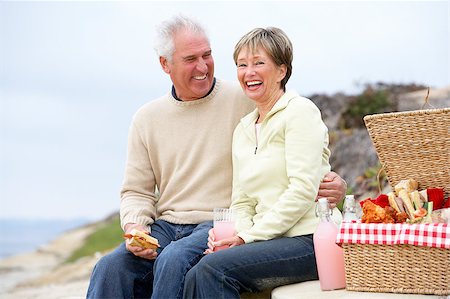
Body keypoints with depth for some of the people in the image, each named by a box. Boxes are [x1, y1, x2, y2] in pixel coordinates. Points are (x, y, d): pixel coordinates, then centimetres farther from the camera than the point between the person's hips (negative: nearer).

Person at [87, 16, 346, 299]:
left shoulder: (245, 100, 0)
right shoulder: (146, 118, 13)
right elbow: (137, 191, 14)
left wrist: (326, 180, -18)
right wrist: (134, 227, -6)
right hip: (166, 225, 4)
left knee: (173, 260, -33)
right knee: (110, 267, -23)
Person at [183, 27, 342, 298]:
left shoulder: (300, 111, -3)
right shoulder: (243, 130, 20)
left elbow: (303, 191, -13)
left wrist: (248, 237, -14)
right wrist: (235, 235, -6)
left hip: (310, 239, -6)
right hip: (270, 242, 6)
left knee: (213, 267, -26)